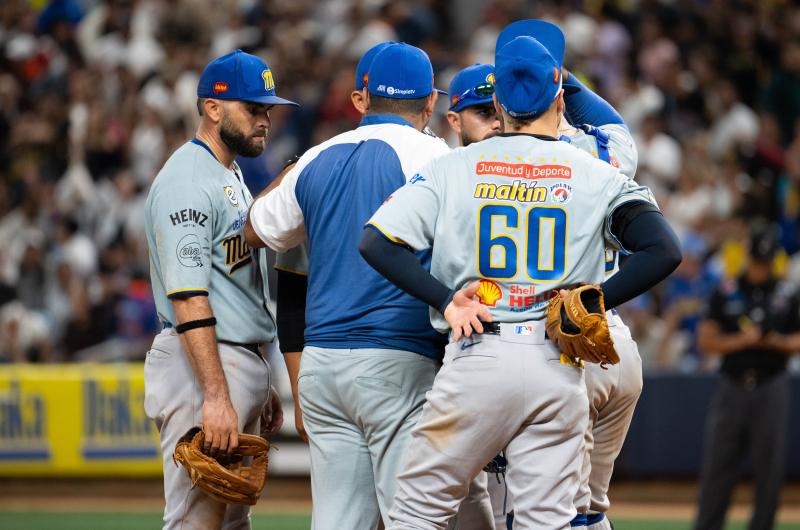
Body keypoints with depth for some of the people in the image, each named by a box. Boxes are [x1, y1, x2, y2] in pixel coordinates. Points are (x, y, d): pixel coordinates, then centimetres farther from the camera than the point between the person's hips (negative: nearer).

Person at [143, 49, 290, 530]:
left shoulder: (234, 179, 19)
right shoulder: (186, 181, -14)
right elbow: (188, 298, -22)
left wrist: (263, 386, 23)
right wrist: (216, 396, -28)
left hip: (242, 366, 10)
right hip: (201, 369, -10)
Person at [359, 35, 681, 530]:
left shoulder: (453, 168, 6)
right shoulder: (599, 176, 5)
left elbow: (376, 243, -1)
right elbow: (664, 251, -7)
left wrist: (445, 300, -1)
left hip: (475, 360, 0)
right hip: (559, 372, 1)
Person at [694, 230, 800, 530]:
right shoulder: (725, 294, 5)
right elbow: (706, 341, 1)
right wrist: (741, 340, -14)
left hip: (770, 389, 0)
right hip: (732, 388, 0)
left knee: (769, 466, 0)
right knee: (718, 463, -1)